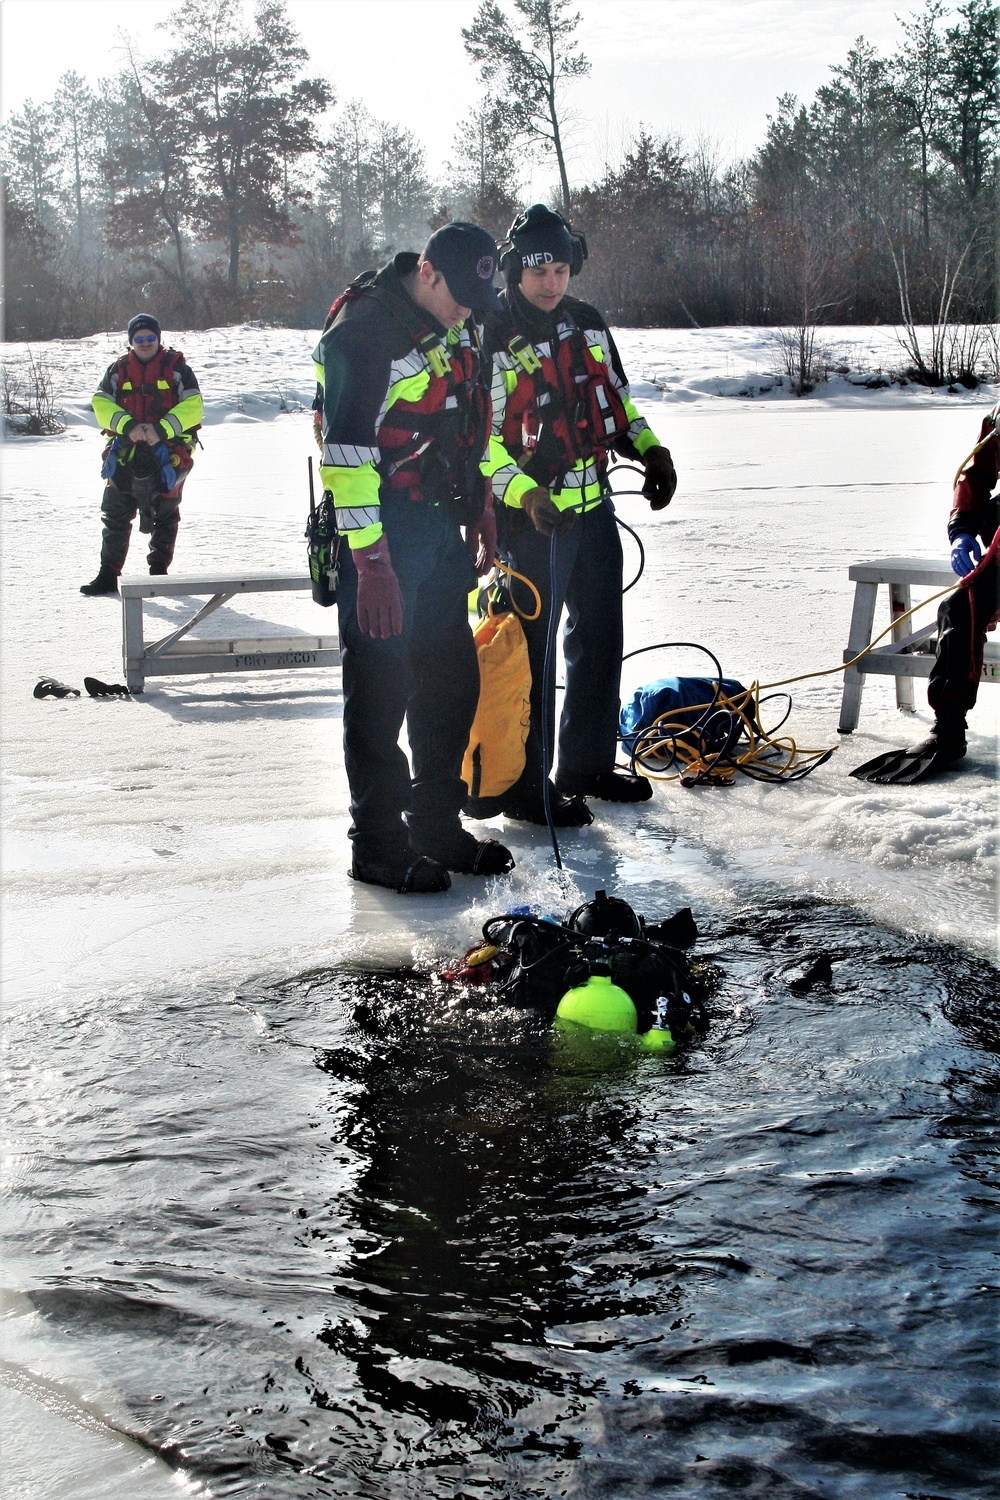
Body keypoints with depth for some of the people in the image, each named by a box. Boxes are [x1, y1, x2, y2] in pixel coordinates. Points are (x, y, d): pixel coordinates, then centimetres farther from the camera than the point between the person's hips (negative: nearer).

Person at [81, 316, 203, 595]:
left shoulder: (176, 367, 2)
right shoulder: (119, 369, 10)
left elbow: (192, 406, -8)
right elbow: (101, 403, 1)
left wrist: (162, 429, -20)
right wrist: (127, 425, -16)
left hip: (167, 451, -2)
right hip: (127, 453, 2)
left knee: (164, 514, 4)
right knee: (115, 513, -1)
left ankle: (159, 571, 17)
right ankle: (108, 574, 4)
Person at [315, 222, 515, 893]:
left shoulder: (455, 327, 11)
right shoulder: (363, 329, -17)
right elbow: (347, 452, -22)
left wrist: (474, 518, 22)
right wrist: (370, 560, -26)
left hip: (440, 526, 9)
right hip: (383, 533, -9)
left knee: (453, 678, 13)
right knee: (381, 687, -2)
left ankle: (437, 824, 26)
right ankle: (378, 844, 7)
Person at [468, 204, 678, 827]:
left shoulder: (587, 323, 7)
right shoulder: (491, 340, -13)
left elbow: (615, 397, 20)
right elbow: (479, 439, -16)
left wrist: (650, 449, 5)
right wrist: (527, 494, -29)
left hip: (594, 508, 7)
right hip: (530, 519, -7)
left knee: (601, 636, 15)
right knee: (529, 649, -2)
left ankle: (588, 765, 29)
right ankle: (521, 786, 8)